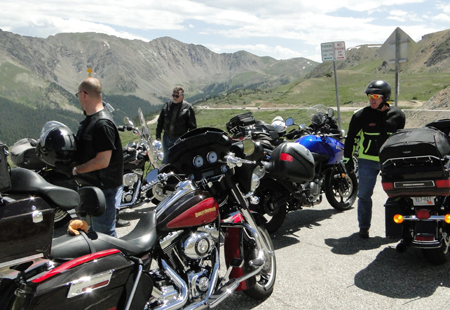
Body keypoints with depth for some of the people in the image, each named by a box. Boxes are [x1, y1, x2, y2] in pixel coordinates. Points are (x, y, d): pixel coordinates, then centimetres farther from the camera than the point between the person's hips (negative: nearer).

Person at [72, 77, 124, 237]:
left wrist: (76, 169, -16)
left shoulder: (103, 123, -24)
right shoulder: (89, 119, 10)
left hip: (103, 187, -11)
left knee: (104, 233, -1)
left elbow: (102, 161, -27)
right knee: (94, 231, 25)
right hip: (90, 185, 11)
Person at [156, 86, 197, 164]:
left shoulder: (188, 107, -9)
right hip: (167, 137, 4)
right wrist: (158, 134, 9)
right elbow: (160, 120, 11)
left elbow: (192, 125, -5)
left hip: (180, 139, -3)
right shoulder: (167, 105, 2)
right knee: (166, 157, 17)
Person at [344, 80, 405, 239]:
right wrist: (348, 159, 0)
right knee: (364, 194, 1)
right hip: (368, 160, -2)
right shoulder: (361, 115, -5)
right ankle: (363, 226, 17)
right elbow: (351, 138, 2)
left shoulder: (397, 115, 3)